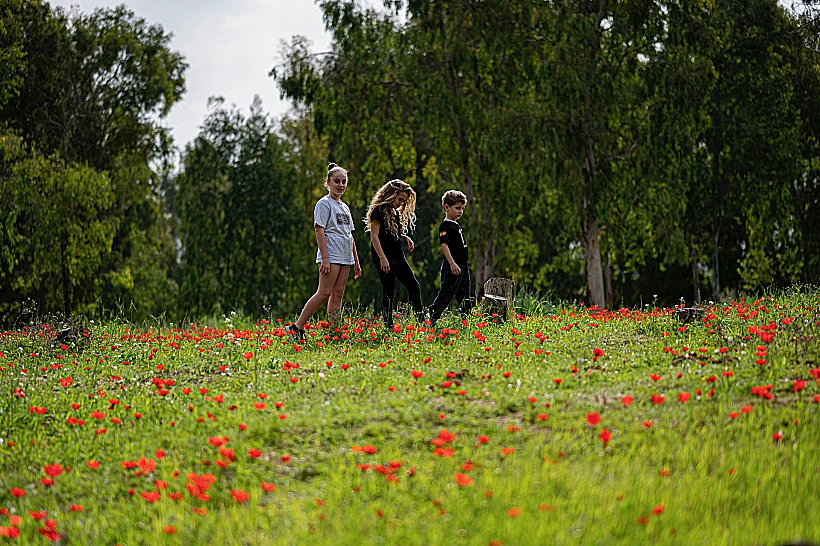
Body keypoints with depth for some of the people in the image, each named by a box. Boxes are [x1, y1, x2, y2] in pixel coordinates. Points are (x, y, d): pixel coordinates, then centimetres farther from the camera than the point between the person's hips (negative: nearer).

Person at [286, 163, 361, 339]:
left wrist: (356, 262, 19)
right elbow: (319, 231, -11)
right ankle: (297, 328, -11)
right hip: (331, 255, -8)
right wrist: (325, 258, -19)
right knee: (324, 293, -13)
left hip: (345, 257, 8)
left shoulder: (344, 207, 20)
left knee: (338, 293, 4)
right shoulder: (324, 204, -3)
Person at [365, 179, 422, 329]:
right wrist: (382, 258, -23)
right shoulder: (379, 211, -11)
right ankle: (388, 326, -1)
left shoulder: (396, 212, 16)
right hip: (384, 258, -9)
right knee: (389, 292, -6)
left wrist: (405, 237, 6)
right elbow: (374, 236, -16)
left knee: (414, 286, 5)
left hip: (398, 257, 9)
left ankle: (421, 321, 10)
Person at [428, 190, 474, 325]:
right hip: (451, 268, -9)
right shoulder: (445, 225, -11)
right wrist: (452, 263, -26)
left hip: (461, 267, 9)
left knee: (464, 297, 12)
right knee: (447, 293, -10)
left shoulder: (456, 225, 18)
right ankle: (432, 317, -6)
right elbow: (443, 244, -19)